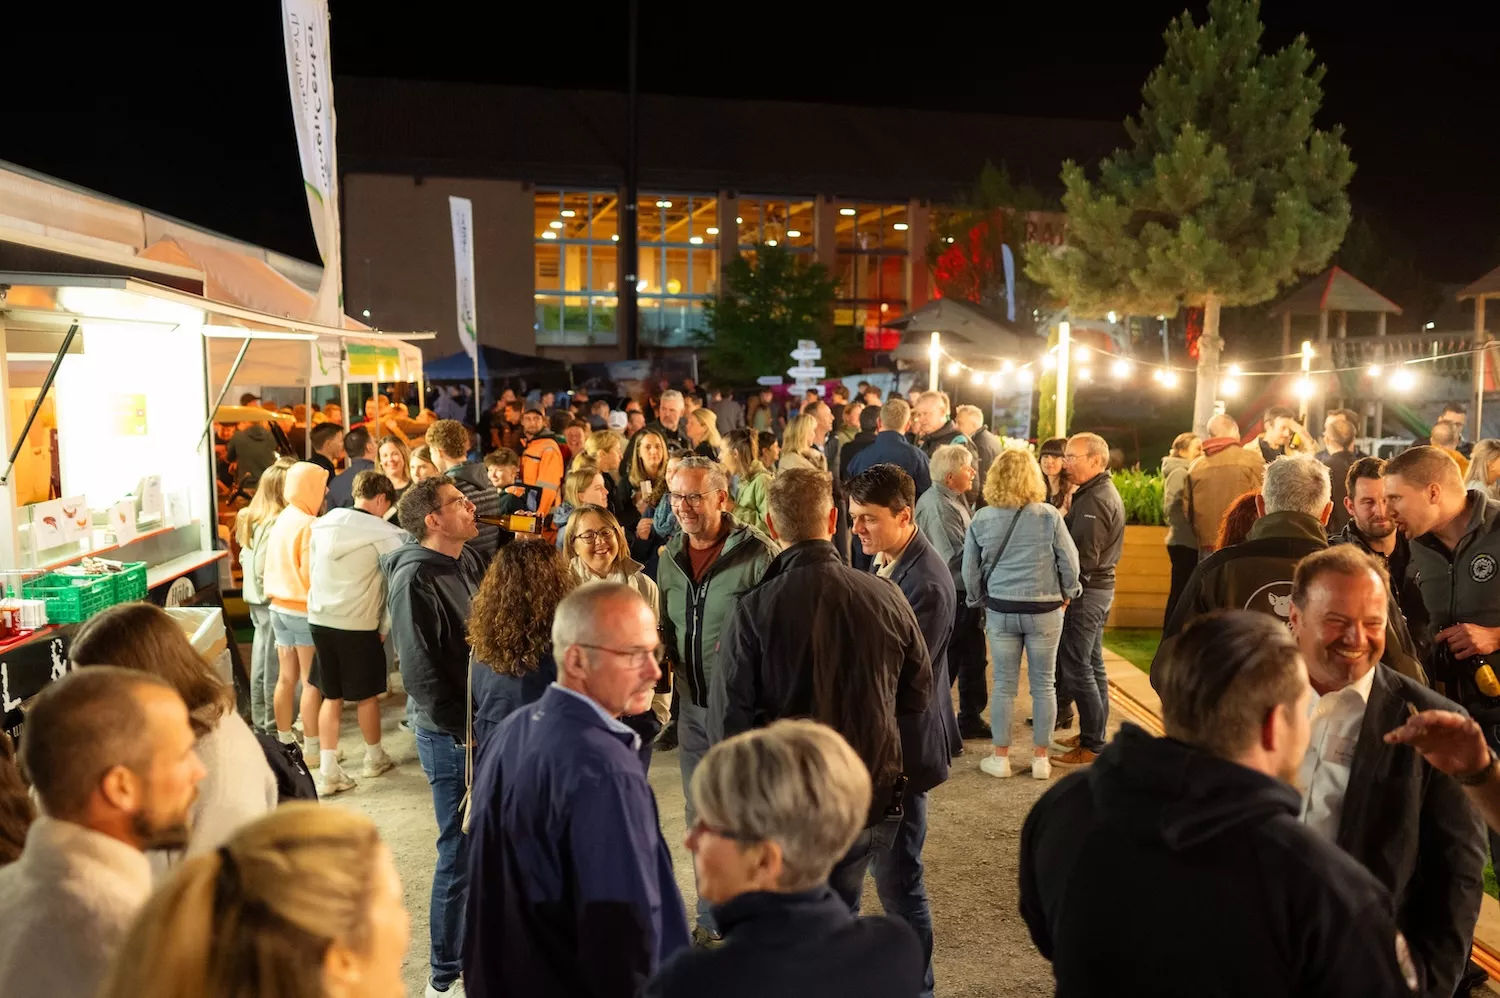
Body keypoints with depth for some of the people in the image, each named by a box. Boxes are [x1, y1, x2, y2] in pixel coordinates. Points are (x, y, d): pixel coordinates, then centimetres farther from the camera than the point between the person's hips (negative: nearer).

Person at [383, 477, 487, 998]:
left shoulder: (471, 560, 6)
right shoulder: (415, 579, -18)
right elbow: (420, 671, -18)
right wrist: (465, 731, -14)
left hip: (485, 724, 7)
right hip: (451, 735, -7)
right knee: (461, 852, 2)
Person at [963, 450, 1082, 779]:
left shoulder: (982, 518, -3)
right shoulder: (1048, 515, -9)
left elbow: (969, 570, 3)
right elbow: (1070, 562, -4)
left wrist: (979, 602, 18)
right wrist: (1067, 593, 13)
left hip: (1000, 610, 1)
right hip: (1045, 610, -1)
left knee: (1004, 685, 11)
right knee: (1044, 684, 11)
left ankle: (1000, 758, 18)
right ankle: (1040, 759, 19)